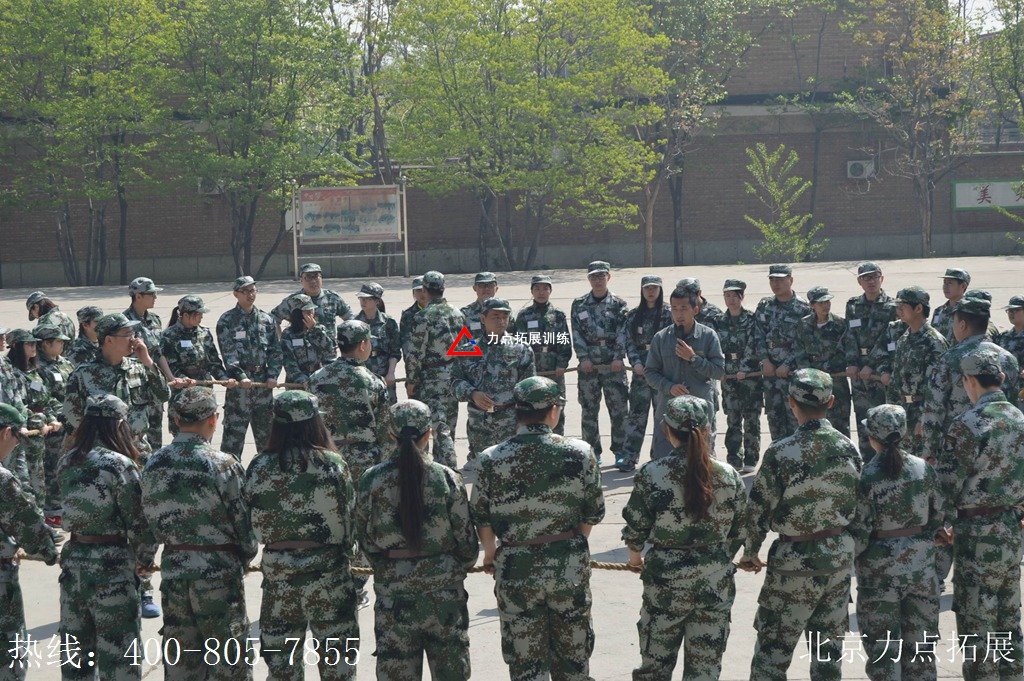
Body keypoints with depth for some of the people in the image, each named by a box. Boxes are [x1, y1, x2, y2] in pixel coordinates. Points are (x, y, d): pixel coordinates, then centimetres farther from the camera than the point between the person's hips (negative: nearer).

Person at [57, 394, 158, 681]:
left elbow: (73, 507, 9)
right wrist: (145, 558, 3)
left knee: (76, 646, 15)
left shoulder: (67, 462, 2)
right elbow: (138, 520, -11)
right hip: (111, 564, -6)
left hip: (74, 559, 6)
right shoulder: (120, 465, -15)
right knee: (117, 647, 3)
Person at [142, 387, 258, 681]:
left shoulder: (154, 465, 0)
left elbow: (151, 518, 6)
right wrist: (247, 553, 9)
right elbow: (243, 520, -10)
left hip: (173, 571, 5)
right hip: (219, 572, -5)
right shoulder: (222, 464, -15)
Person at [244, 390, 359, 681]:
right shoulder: (332, 465, -11)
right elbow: (349, 517, -4)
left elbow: (254, 521, 2)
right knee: (335, 648, 10)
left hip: (276, 567, 2)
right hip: (326, 568, -2)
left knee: (280, 656, 13)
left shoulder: (259, 467, -6)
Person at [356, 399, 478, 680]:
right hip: (443, 592, 0)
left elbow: (364, 539, 2)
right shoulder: (447, 479, -9)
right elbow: (466, 540, -3)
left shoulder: (372, 480, -7)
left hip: (393, 592, 0)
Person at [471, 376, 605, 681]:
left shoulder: (491, 460, -12)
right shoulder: (579, 453, -10)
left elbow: (481, 518, -2)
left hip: (515, 571, -1)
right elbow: (594, 512, -1)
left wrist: (490, 553, 17)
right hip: (570, 569, 1)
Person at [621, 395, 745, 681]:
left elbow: (635, 528, -3)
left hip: (666, 582, -2)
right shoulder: (728, 476, -4)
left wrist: (635, 557, 18)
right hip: (716, 583, 2)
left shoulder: (652, 474, -12)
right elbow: (739, 532, 5)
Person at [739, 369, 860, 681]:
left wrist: (750, 552, 4)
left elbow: (759, 508, -11)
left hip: (795, 559, -5)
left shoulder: (780, 453, -18)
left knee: (773, 645, 4)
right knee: (829, 642, 15)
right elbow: (858, 503, 6)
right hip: (840, 555, 5)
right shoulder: (849, 447, -3)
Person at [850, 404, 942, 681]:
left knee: (882, 643, 6)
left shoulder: (865, 477, -16)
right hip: (921, 563, 4)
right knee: (919, 641, 14)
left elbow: (859, 530, -15)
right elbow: (937, 518, 4)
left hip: (881, 567, -4)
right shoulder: (924, 469, -4)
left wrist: (852, 556, 2)